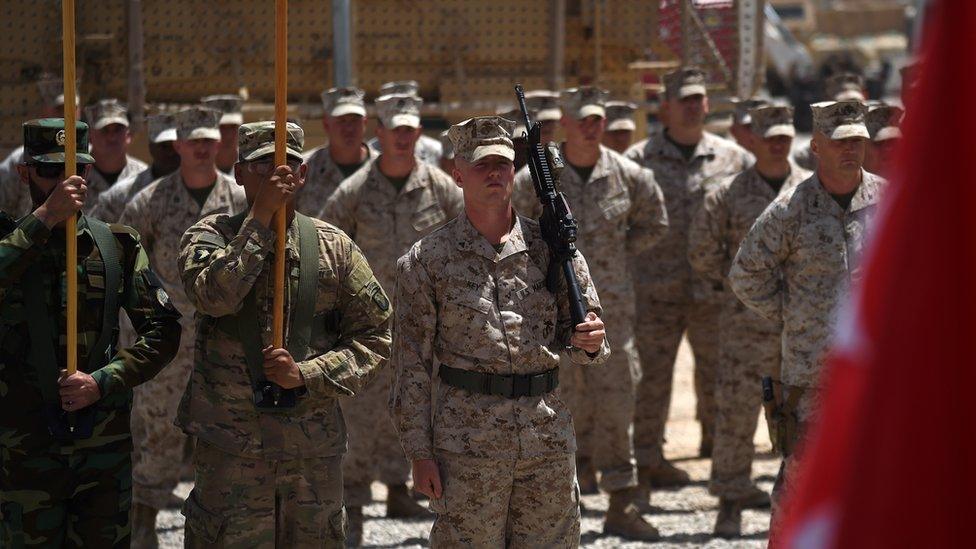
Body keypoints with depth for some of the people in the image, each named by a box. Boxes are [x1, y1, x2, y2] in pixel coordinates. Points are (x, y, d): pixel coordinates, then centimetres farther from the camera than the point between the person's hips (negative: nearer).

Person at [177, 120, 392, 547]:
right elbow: (213, 296, -20)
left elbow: (375, 335, 5)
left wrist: (307, 374, -9)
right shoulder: (210, 236, 2)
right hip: (231, 444, -2)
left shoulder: (332, 247, 6)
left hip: (314, 446, 2)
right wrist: (260, 219, -19)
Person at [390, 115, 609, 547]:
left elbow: (576, 337, 14)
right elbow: (412, 363, 1)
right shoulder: (427, 259, 1)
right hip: (466, 442, -3)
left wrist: (589, 342, -11)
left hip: (548, 436, 3)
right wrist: (419, 453, -4)